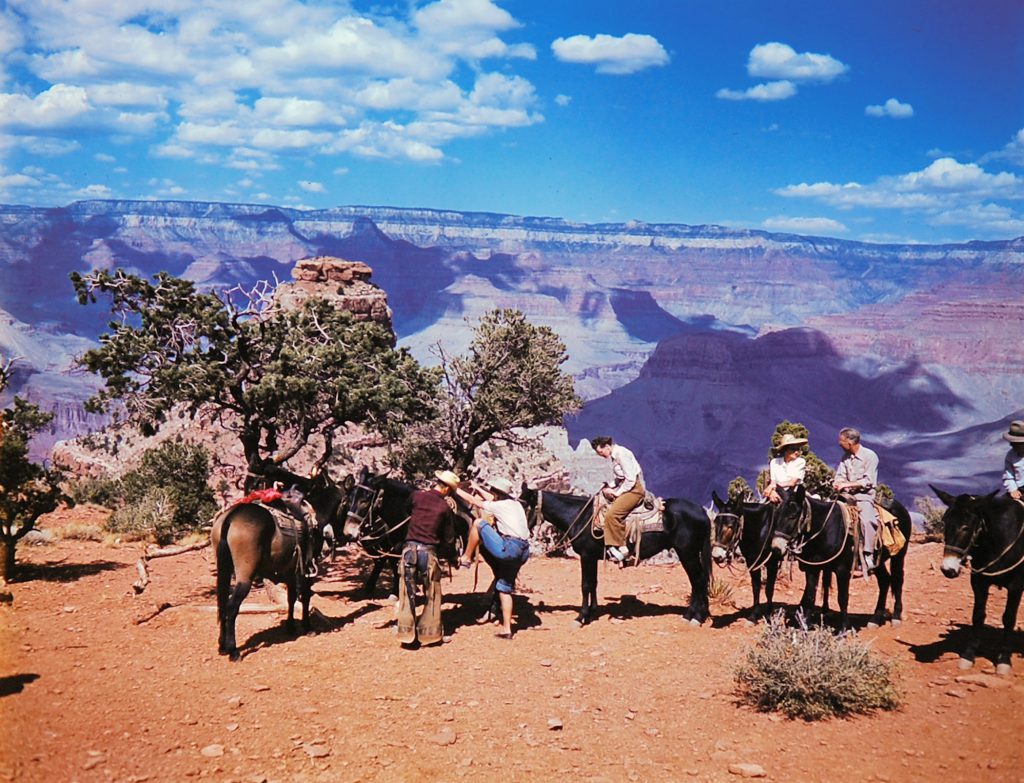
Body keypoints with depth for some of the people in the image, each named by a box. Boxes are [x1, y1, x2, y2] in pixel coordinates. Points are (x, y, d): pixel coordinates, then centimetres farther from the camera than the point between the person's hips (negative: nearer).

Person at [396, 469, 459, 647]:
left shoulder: (416, 496, 1)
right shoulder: (445, 507, -4)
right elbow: (448, 535, 3)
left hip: (409, 548, 2)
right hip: (429, 551, -2)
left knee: (407, 592, 10)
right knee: (432, 594, 12)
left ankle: (406, 632, 10)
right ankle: (429, 632, 15)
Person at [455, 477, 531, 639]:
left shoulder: (500, 506, -2)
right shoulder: (515, 504, 20)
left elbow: (474, 502, 5)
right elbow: (493, 500, 39)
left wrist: (457, 490, 18)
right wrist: (478, 489, 49)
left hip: (508, 548, -8)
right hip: (523, 552, 8)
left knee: (478, 523, 2)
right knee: (505, 589, 15)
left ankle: (466, 558, 11)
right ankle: (506, 629, 13)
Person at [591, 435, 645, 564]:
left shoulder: (621, 453, -16)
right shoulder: (613, 456, 13)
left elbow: (631, 479, -20)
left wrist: (617, 492, -13)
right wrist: (609, 488, 4)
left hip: (634, 489, -11)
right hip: (624, 487, 11)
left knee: (612, 514, -25)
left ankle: (622, 548, -19)